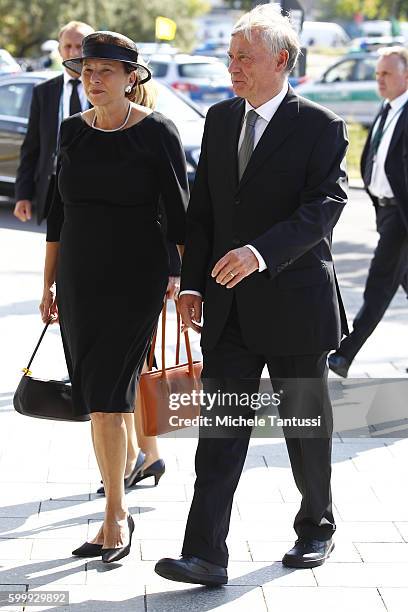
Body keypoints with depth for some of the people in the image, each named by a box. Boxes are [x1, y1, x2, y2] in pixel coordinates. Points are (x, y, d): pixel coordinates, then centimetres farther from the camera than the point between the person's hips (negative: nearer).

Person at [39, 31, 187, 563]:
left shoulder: (156, 133, -9)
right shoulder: (73, 130, 6)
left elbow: (180, 213, -7)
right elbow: (60, 210, 12)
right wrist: (49, 282, 13)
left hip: (135, 279, -6)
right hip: (79, 278, 6)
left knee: (105, 396, -11)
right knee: (95, 393, 11)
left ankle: (116, 516, -2)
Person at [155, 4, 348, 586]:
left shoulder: (320, 127, -7)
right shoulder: (220, 119, 10)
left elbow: (325, 205, -19)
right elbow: (202, 208, 13)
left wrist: (261, 251, -32)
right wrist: (191, 283, 6)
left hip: (294, 302, -4)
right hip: (229, 306, 4)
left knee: (307, 426, 12)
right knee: (220, 428, -2)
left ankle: (316, 529, 33)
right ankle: (205, 555, -4)